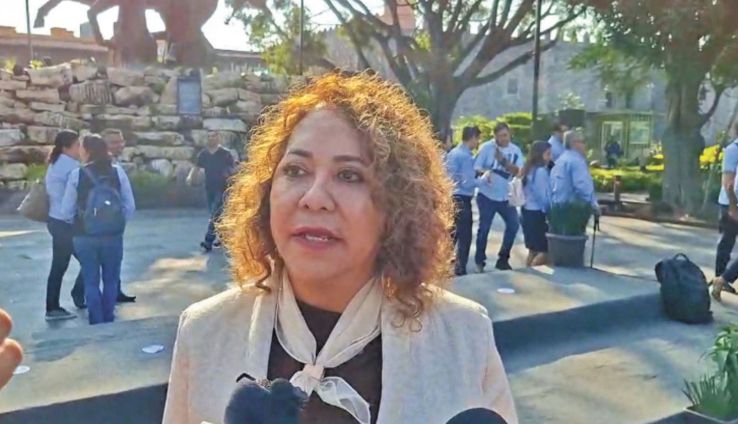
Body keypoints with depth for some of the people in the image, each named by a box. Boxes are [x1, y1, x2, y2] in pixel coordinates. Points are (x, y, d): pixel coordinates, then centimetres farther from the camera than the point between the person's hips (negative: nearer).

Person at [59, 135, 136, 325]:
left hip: (85, 237, -1)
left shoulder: (77, 174, -7)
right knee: (111, 280, 15)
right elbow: (130, 206, -4)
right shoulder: (118, 172, -4)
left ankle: (97, 322, 17)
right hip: (113, 235, 1)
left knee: (91, 282, 13)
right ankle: (108, 320, 21)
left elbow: (66, 211, -4)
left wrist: (77, 223, 15)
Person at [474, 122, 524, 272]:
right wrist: (485, 172, -26)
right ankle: (479, 262, 15)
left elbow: (519, 171, -8)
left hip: (506, 196, 4)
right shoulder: (486, 147, -6)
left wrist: (504, 161, -21)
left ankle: (503, 259, 18)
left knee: (513, 224, 2)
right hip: (487, 195, -4)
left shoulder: (516, 150, 3)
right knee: (484, 228, 3)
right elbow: (475, 168, -6)